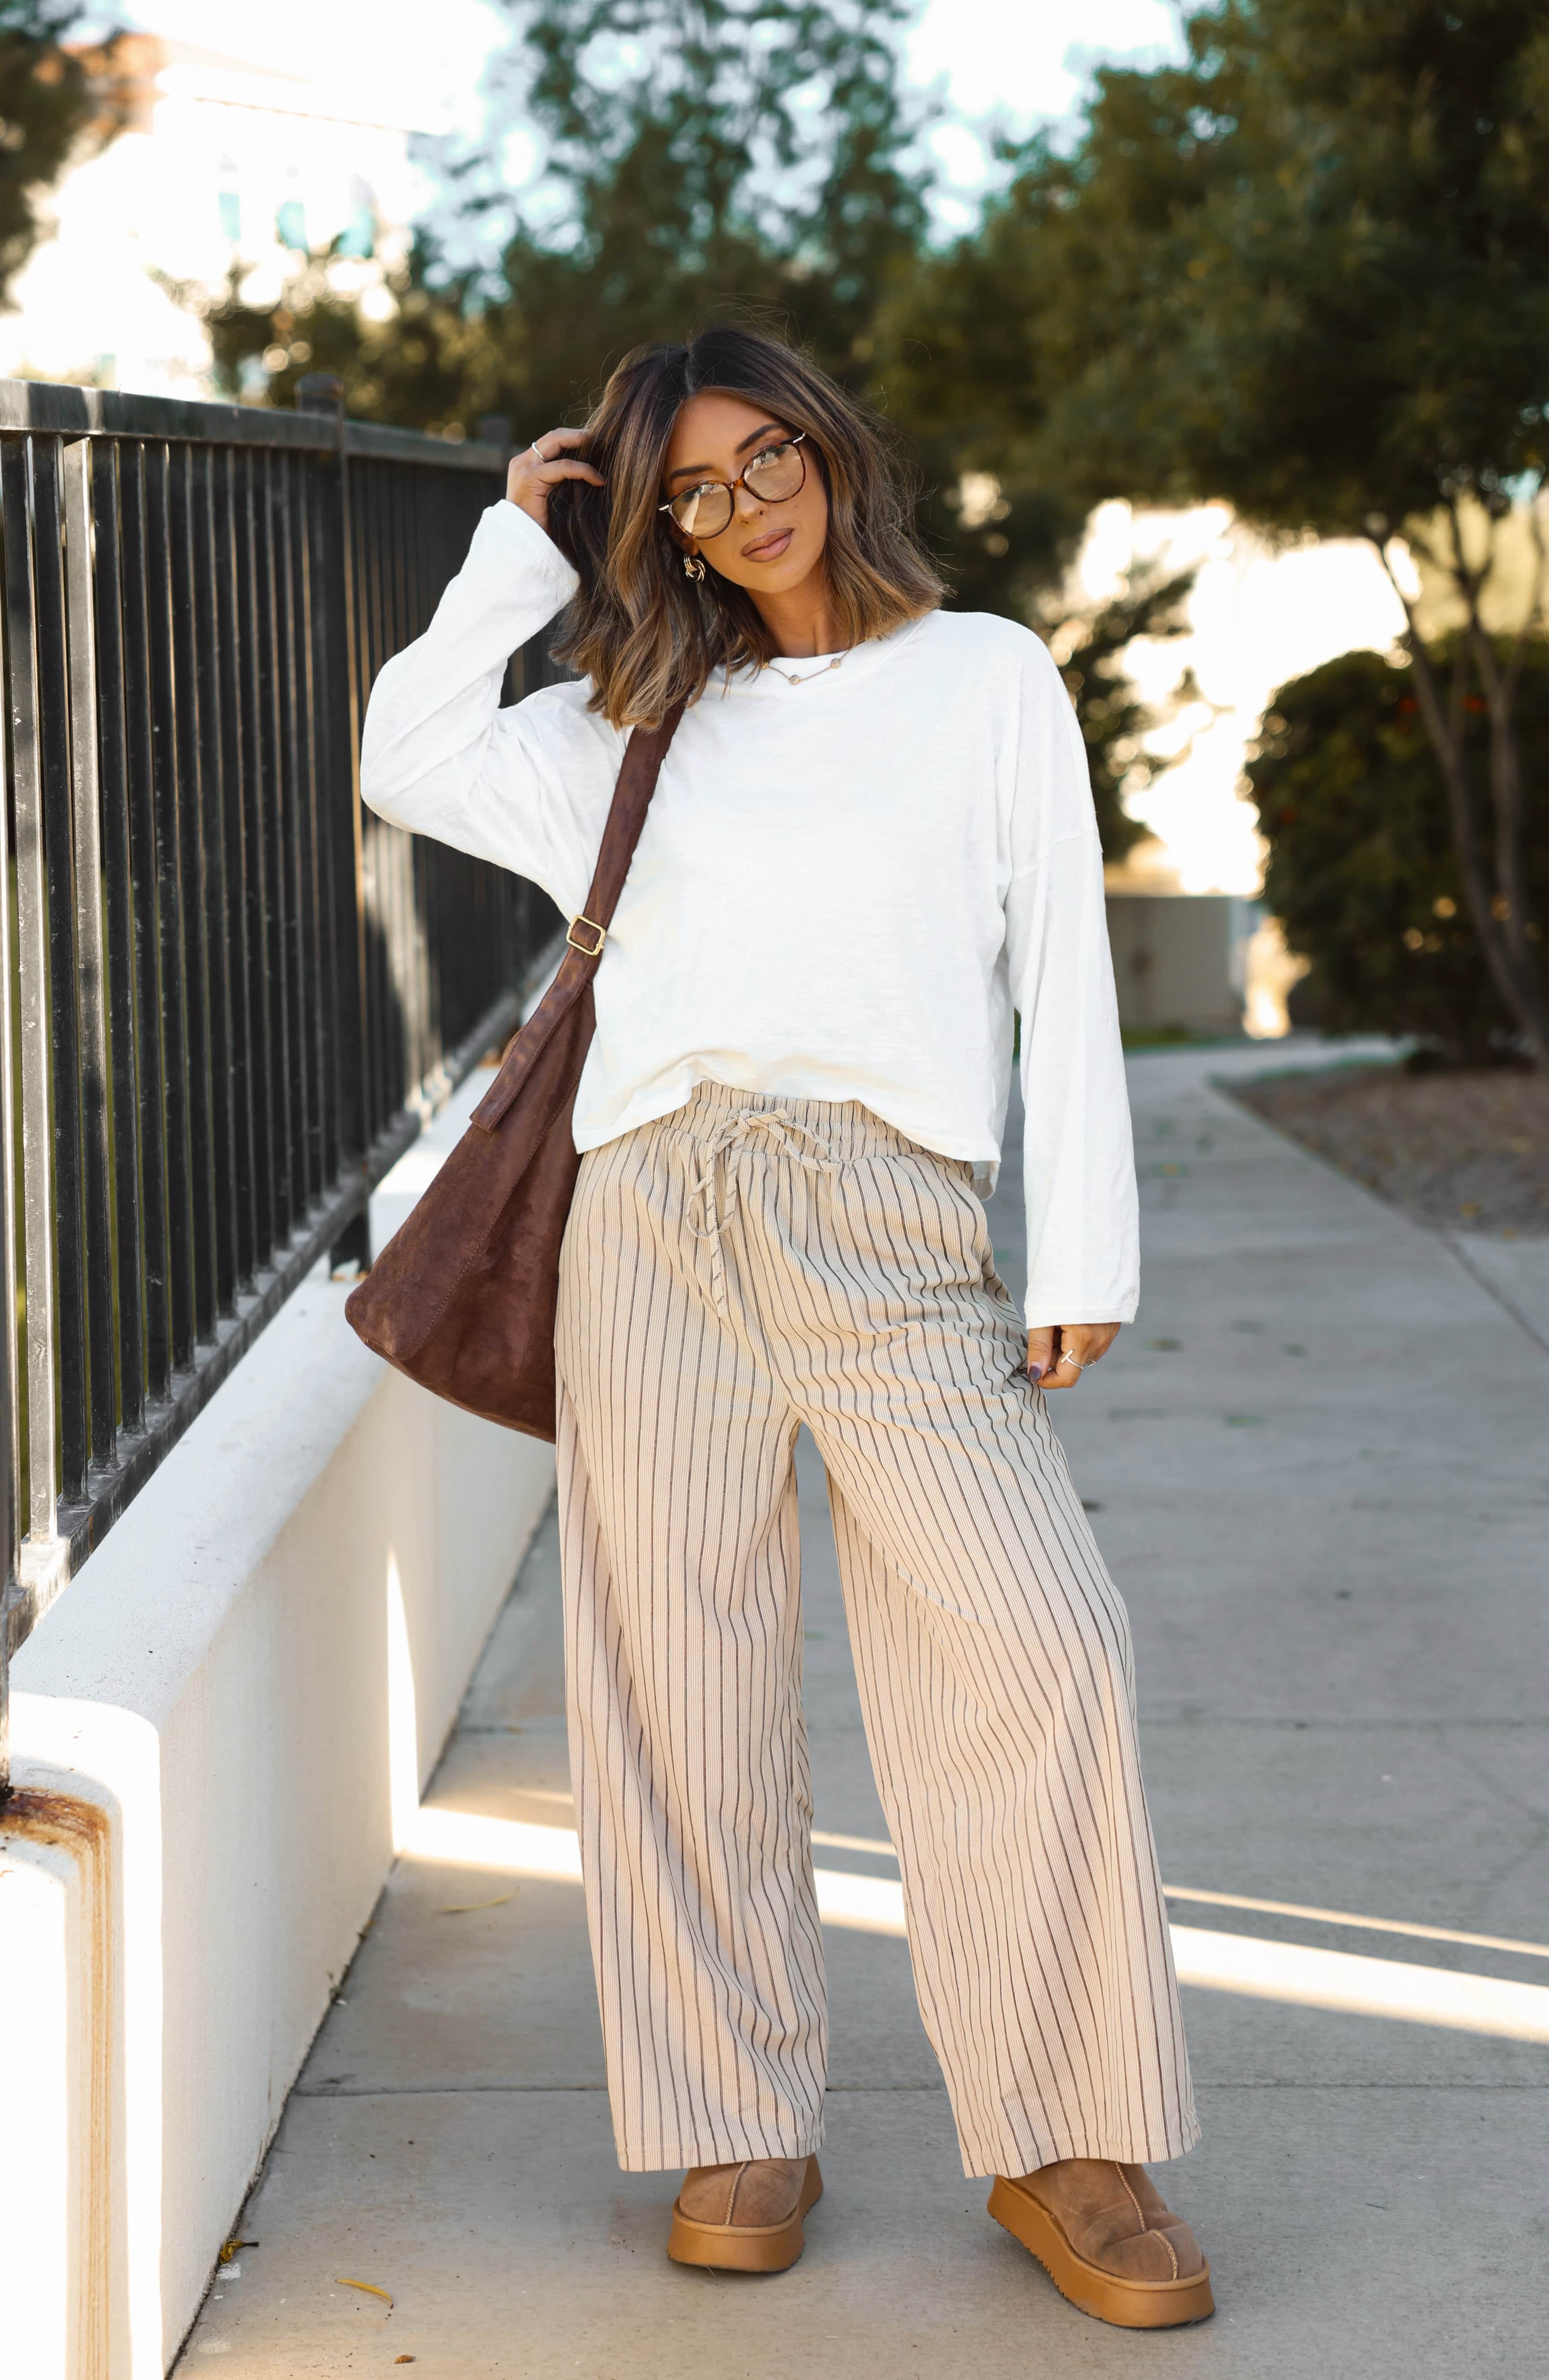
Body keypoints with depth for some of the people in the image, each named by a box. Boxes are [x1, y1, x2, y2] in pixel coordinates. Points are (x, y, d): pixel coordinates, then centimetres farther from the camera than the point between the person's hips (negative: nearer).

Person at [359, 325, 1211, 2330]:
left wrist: (1084, 1256, 0)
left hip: (891, 1222, -2)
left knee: (1037, 1649, -14)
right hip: (662, 1207, 3)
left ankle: (1065, 2150, -3)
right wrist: (517, 546, 18)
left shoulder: (986, 676, 14)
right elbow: (408, 760, 19)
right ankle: (740, 2130, 13)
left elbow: (1064, 974, 8)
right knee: (686, 1674, 1)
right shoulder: (647, 723, 22)